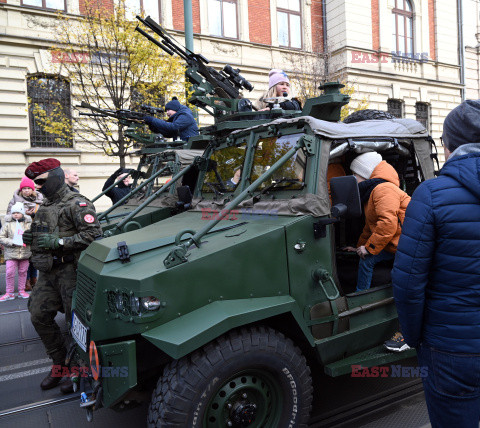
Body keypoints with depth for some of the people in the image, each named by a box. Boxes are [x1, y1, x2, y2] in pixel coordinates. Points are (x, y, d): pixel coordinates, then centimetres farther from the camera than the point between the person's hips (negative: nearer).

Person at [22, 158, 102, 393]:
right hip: (48, 272, 9)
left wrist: (57, 242, -23)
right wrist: (32, 238, 5)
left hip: (70, 271, -9)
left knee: (77, 322, -1)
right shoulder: (46, 205, 17)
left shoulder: (77, 204, -11)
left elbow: (93, 234, -22)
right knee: (39, 317, 9)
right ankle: (60, 365, 24)